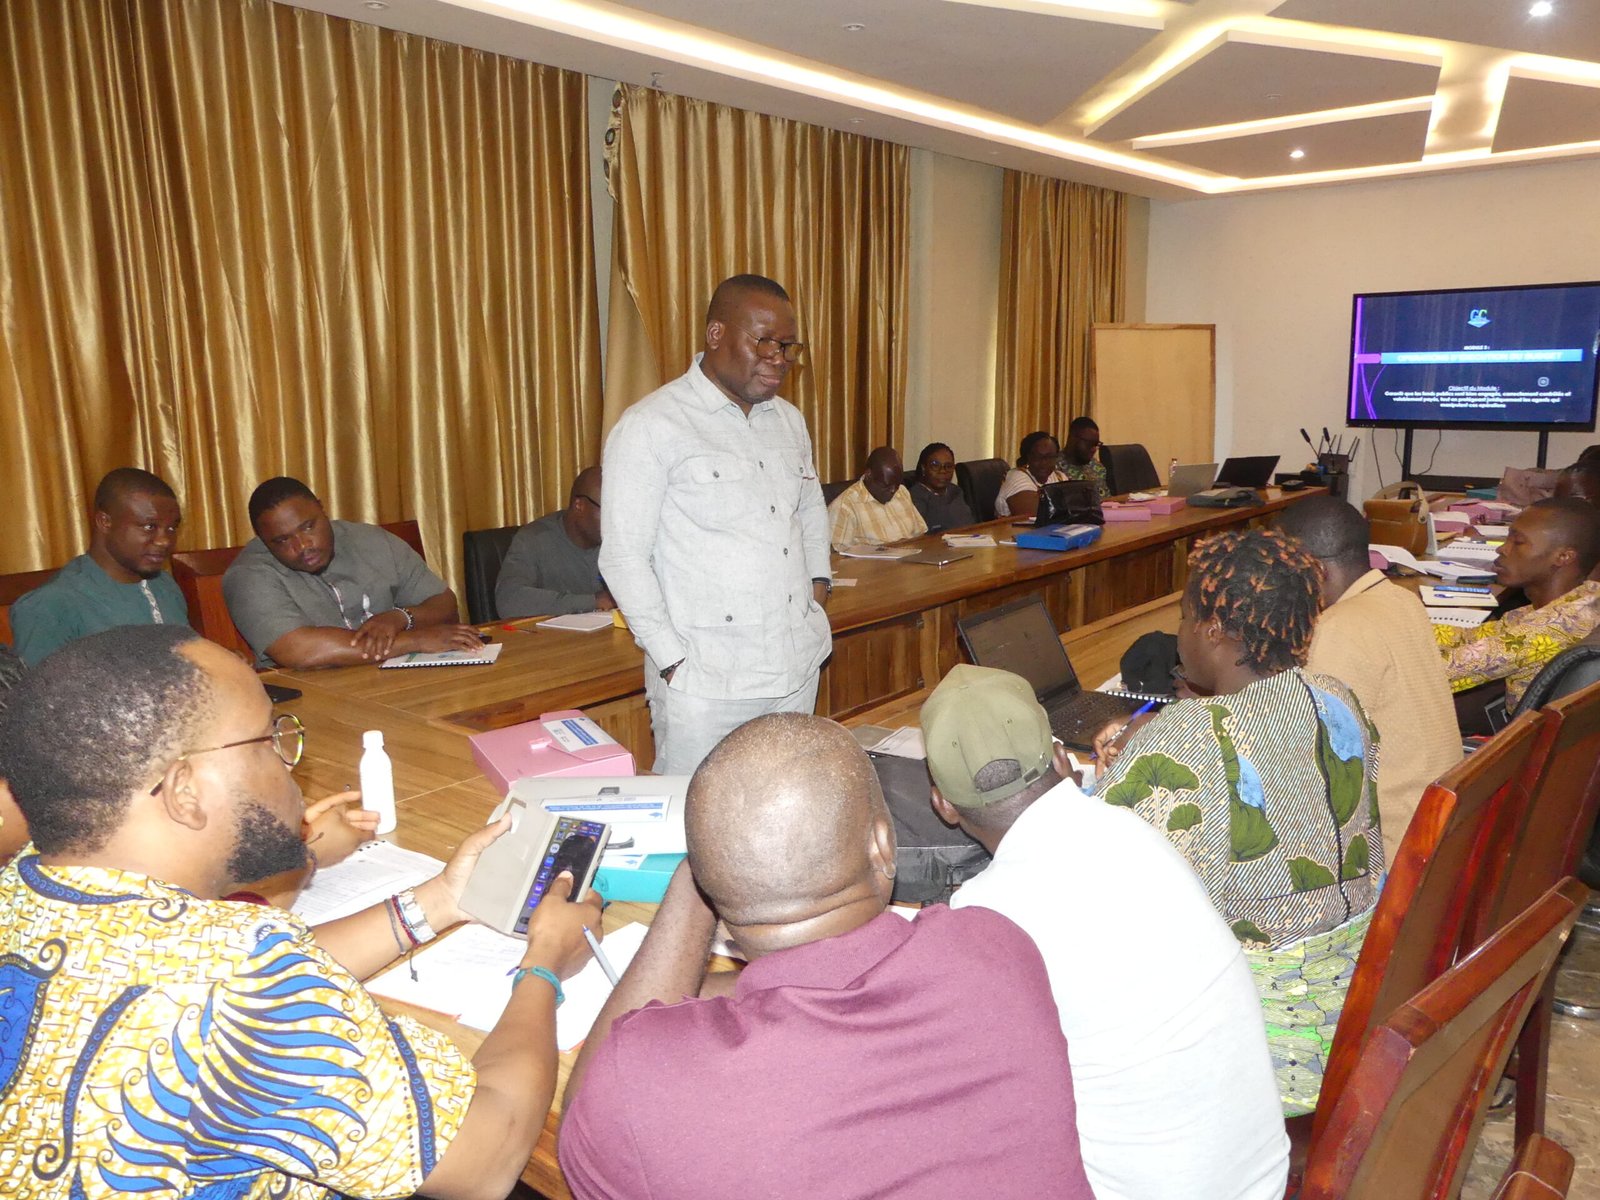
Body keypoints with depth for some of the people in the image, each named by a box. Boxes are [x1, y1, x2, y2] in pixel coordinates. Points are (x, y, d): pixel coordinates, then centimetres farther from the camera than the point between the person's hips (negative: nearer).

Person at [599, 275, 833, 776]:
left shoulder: (789, 420, 13)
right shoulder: (650, 427, -9)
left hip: (800, 669, 7)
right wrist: (675, 662, -13)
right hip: (704, 681, -6)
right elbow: (623, 558, -11)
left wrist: (819, 582, 12)